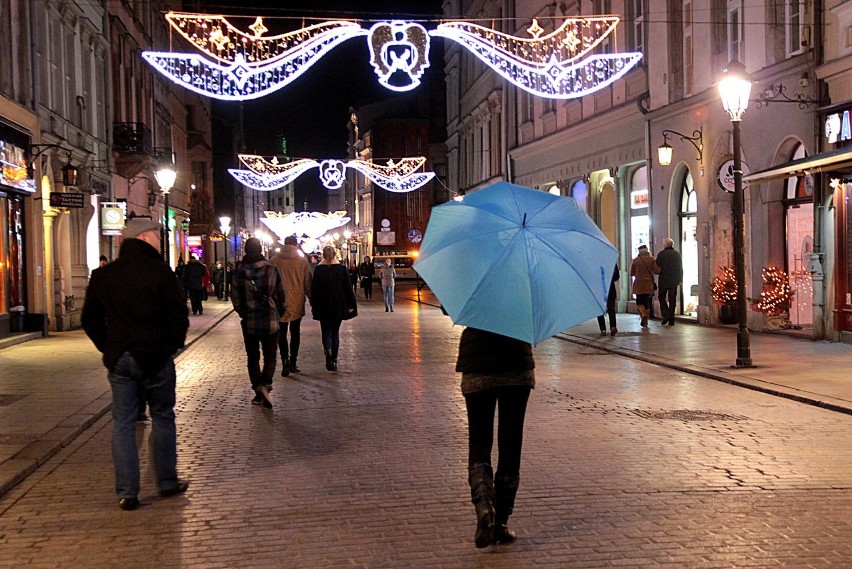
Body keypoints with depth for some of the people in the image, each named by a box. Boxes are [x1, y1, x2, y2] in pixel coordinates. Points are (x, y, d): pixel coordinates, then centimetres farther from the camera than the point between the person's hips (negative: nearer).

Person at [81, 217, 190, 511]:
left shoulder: (102, 275, 5)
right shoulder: (159, 271, -9)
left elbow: (90, 319, 8)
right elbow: (178, 314, -12)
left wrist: (108, 348, 14)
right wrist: (173, 345, 3)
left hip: (118, 359, 3)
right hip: (156, 357, -3)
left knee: (123, 423, 6)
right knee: (163, 418, 12)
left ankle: (126, 493, 5)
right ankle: (167, 483, 19)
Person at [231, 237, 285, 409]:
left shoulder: (239, 271, -5)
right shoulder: (272, 270, -7)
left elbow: (235, 295, -2)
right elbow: (281, 295, -3)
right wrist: (279, 313, 13)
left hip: (249, 322, 1)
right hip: (270, 321, -1)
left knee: (253, 357, 13)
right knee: (270, 356, 6)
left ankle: (258, 391, 12)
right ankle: (265, 384, -18)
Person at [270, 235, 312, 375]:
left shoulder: (275, 260, -2)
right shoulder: (303, 261, -3)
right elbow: (308, 284, -1)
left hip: (280, 302, 0)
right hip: (297, 303, 0)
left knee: (282, 333, 7)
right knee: (295, 333, 13)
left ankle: (285, 359, -11)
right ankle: (292, 363, 14)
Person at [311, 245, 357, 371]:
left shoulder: (318, 269, -4)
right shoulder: (342, 268, -2)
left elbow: (314, 289, -2)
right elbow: (348, 288, -1)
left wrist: (313, 305, 5)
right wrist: (350, 305, 4)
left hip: (323, 306, -1)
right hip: (339, 306, 1)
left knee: (326, 331, 6)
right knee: (335, 332, 11)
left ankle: (327, 350, -23)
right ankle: (334, 360, 10)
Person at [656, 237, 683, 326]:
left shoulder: (661, 254, -7)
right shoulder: (677, 254, 3)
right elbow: (680, 268, 6)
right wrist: (680, 279, 11)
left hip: (663, 280, -3)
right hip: (674, 281, 3)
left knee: (662, 298, 9)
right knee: (672, 300, 6)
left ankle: (665, 315, -9)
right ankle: (671, 320, 6)